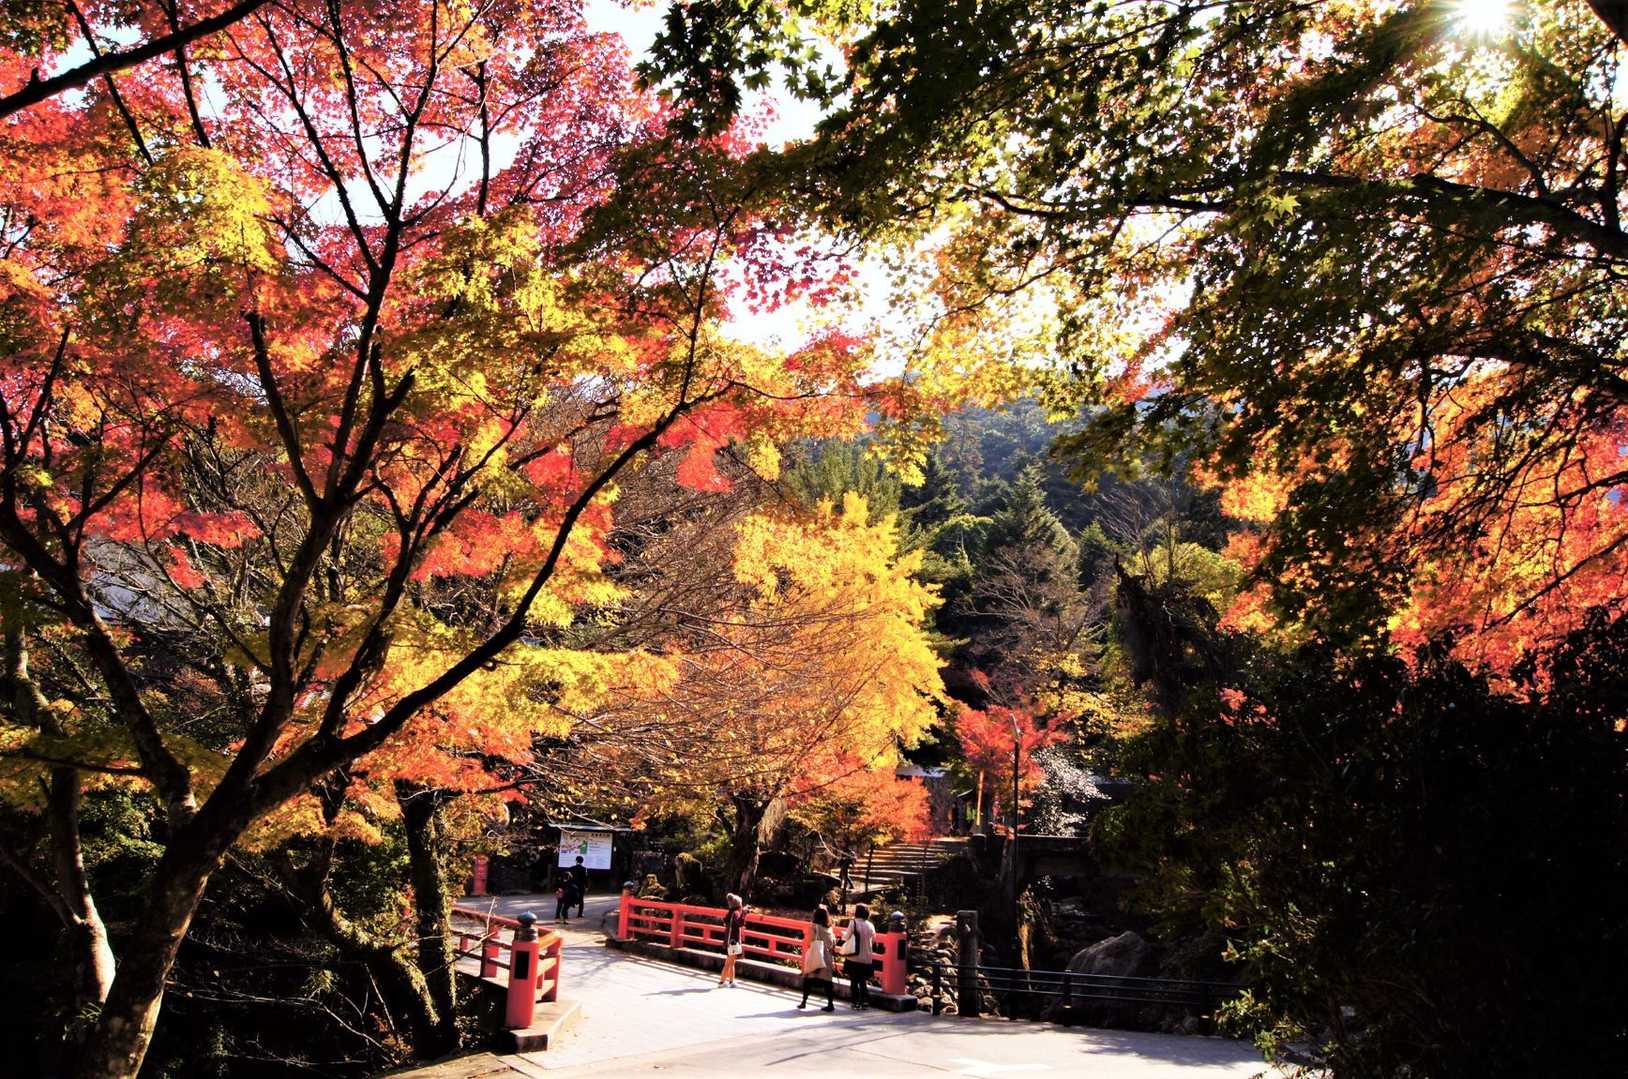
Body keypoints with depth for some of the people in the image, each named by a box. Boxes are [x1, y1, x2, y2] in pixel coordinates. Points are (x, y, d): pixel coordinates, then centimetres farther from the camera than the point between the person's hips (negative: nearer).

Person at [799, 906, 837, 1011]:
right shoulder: (829, 928, 4)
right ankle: (830, 1003, 1)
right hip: (827, 958, 4)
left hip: (815, 957, -4)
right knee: (827, 981, 5)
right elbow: (833, 944, 4)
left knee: (808, 979, 9)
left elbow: (810, 942, -10)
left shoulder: (814, 926, -8)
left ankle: (804, 1002, 11)